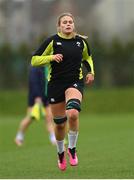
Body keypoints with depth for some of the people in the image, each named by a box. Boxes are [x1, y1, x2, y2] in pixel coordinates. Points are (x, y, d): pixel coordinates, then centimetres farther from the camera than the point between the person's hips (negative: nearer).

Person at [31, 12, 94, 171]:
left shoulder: (81, 41, 5)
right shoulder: (52, 41, -5)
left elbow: (87, 57, 26)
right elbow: (34, 60, -4)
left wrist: (91, 72, 9)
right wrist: (51, 57, -18)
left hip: (75, 82, 0)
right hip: (55, 84, 0)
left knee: (73, 113, -29)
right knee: (59, 123, 8)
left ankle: (72, 149, -8)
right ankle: (61, 153, 37)